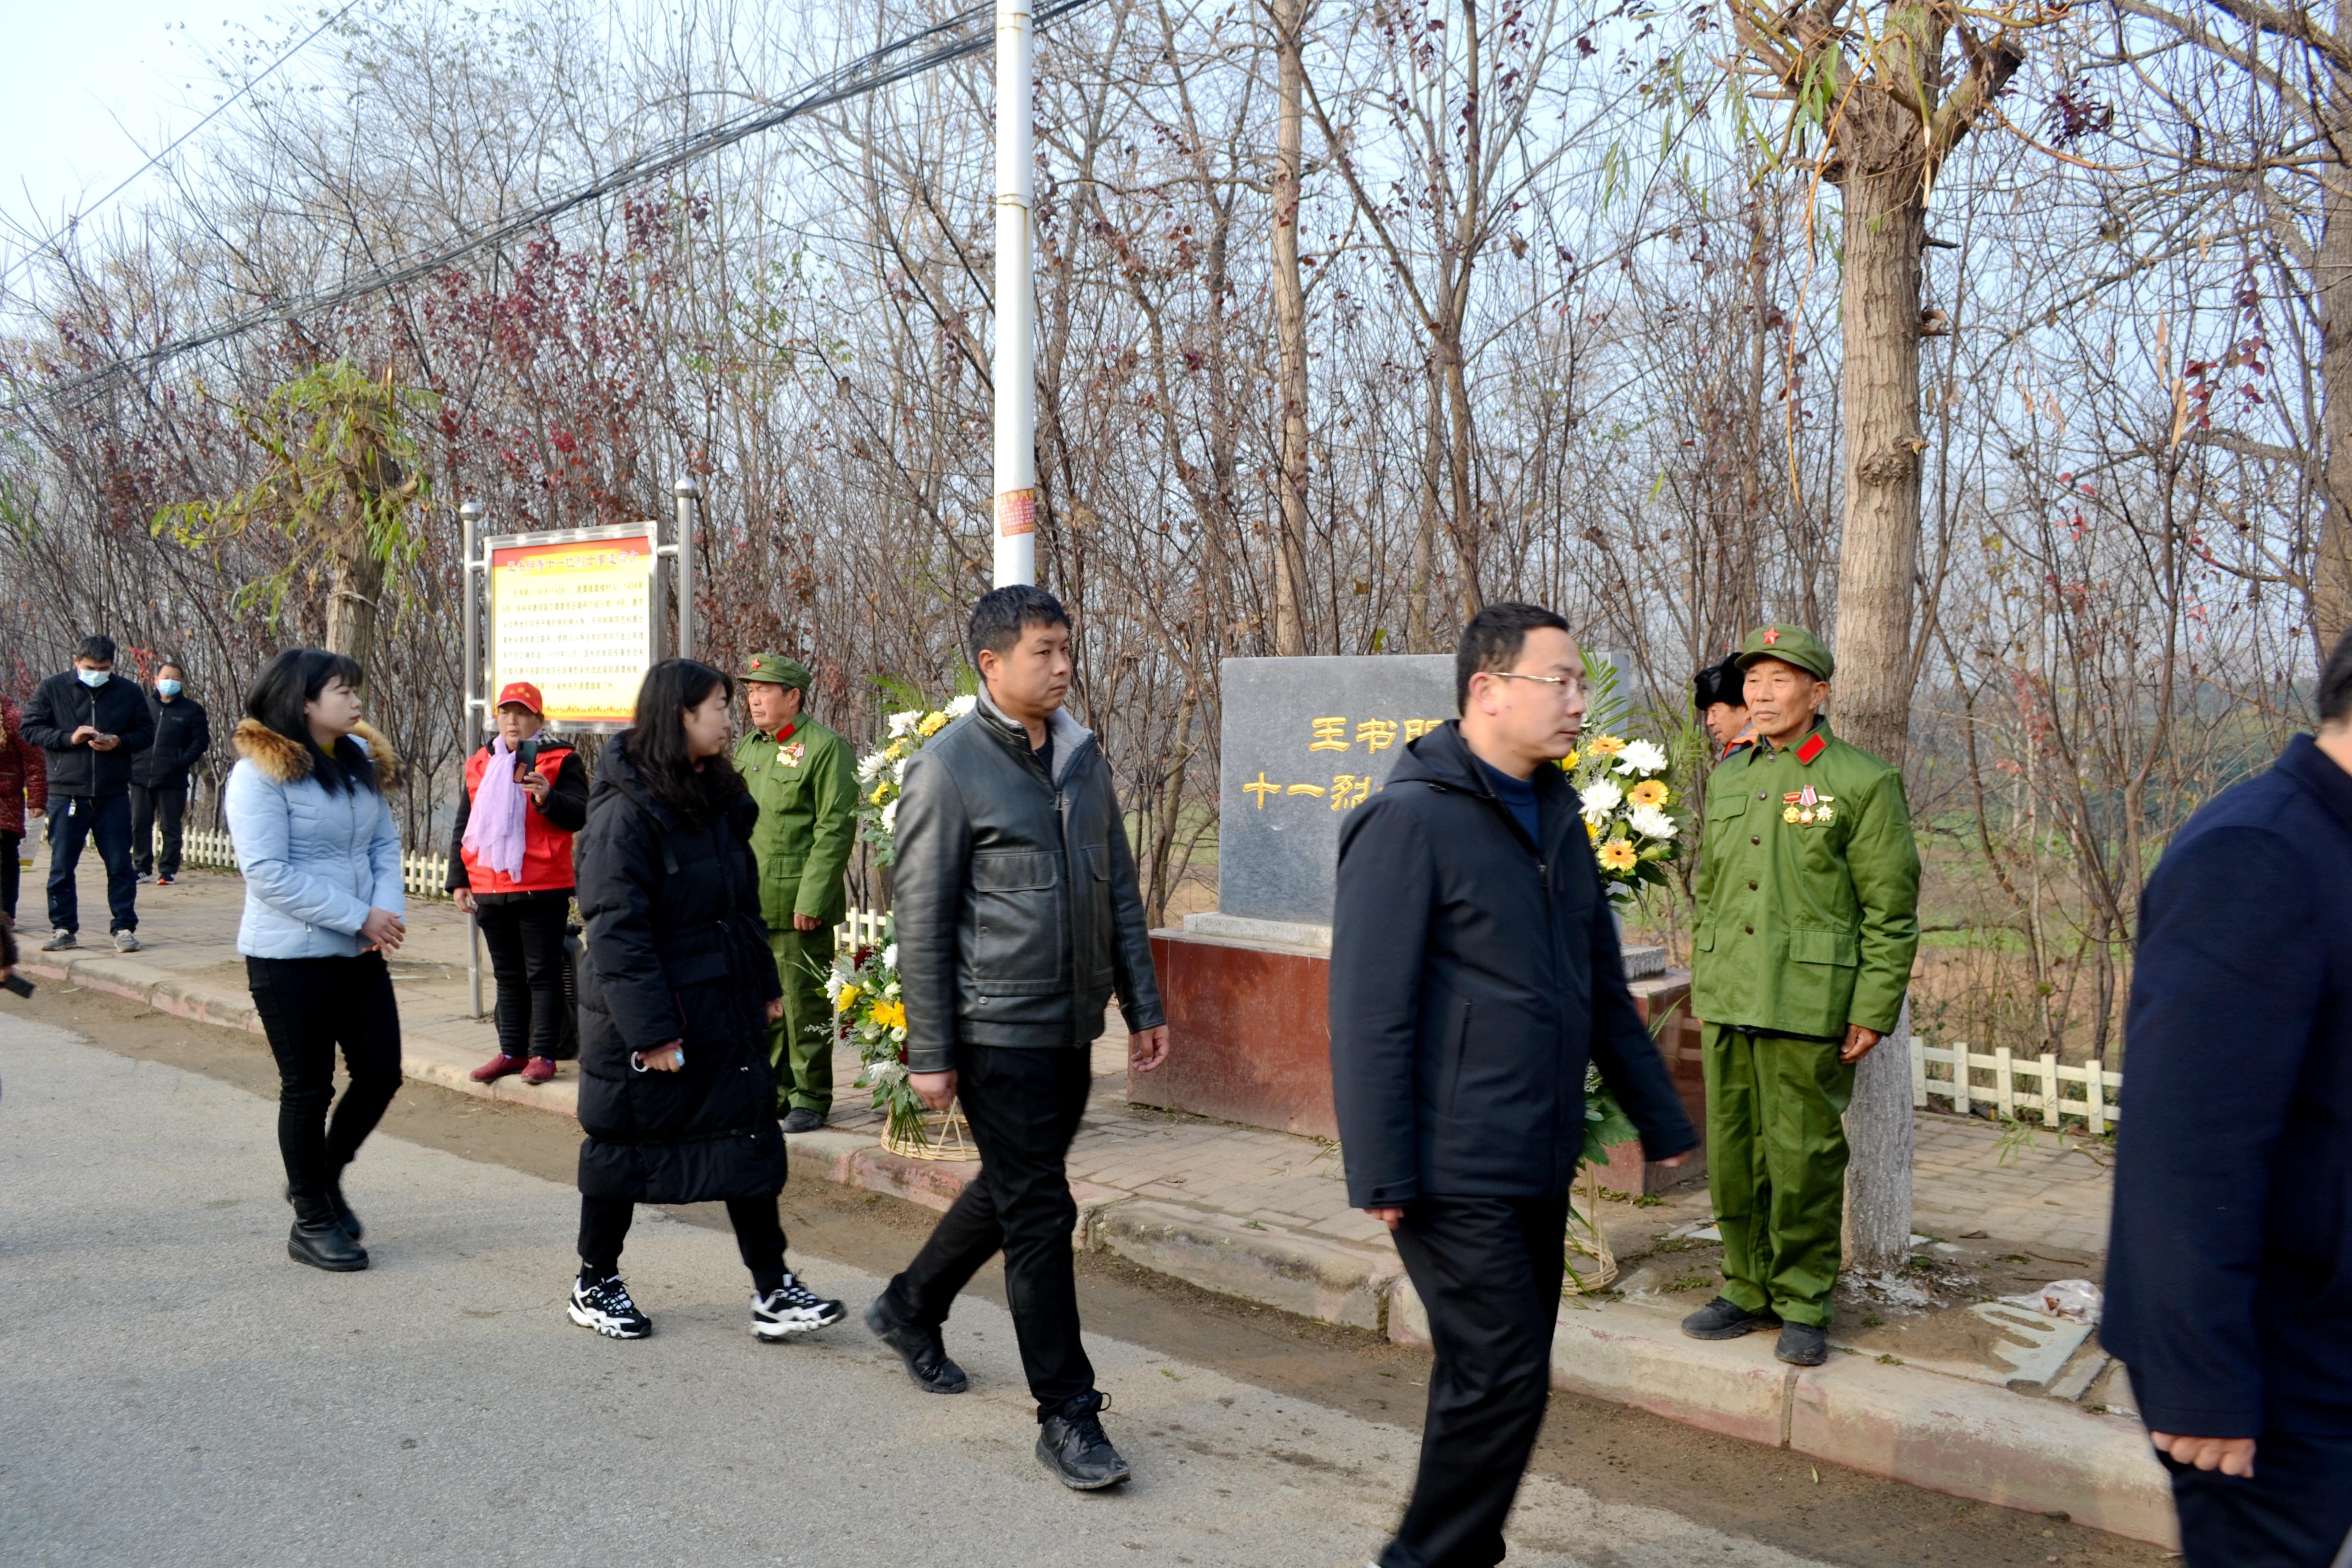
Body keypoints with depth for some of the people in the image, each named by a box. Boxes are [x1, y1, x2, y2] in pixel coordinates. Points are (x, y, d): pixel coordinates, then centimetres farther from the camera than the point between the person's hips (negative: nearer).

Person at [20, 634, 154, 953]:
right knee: (62, 867, 6)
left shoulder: (128, 693, 4)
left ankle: (124, 928, 10)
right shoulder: (51, 690, 2)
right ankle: (64, 929, 16)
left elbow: (146, 733, 8)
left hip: (113, 796, 0)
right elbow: (30, 728, 1)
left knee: (120, 866, 2)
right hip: (66, 795, 0)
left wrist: (119, 742, -12)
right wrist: (69, 738, -13)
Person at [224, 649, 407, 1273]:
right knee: (308, 1088, 4)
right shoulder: (260, 773, -14)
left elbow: (385, 843, 9)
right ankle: (312, 1222, 21)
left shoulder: (361, 760, 7)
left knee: (381, 1074, 8)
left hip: (360, 953, 7)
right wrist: (359, 918, -19)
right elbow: (268, 874, -20)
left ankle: (323, 1177, 33)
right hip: (289, 956, -6)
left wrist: (389, 909, -10)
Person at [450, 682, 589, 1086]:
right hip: (489, 890, 6)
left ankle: (543, 1054, 3)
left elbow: (578, 816, -12)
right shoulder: (480, 764, 13)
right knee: (508, 975, 14)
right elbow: (463, 826, 17)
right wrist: (458, 881, 12)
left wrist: (547, 798, -30)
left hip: (542, 889, -6)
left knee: (543, 973, 0)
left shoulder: (560, 761, -3)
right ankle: (512, 1052, 21)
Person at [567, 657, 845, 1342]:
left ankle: (772, 1291, 8)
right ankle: (594, 1285, 26)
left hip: (725, 1013, 8)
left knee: (750, 1142, 4)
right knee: (623, 1152, 8)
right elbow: (616, 930, -21)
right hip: (641, 1024, -7)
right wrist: (649, 1030, -23)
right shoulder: (626, 812, -17)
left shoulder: (716, 798, 10)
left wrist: (764, 983, 16)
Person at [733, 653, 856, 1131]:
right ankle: (775, 1092, 26)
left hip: (797, 906, -8)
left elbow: (836, 828, -14)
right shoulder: (749, 746, 16)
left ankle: (811, 1098, 11)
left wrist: (811, 899, -18)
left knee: (803, 1003, -1)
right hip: (751, 906, 8)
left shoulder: (824, 748, -9)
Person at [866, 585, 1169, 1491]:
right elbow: (921, 921, -11)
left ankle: (911, 1309, 43)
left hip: (1073, 1026, 7)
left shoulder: (1083, 755, 9)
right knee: (1040, 1214, -3)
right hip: (1000, 1032, -7)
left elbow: (1119, 888, 14)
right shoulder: (949, 767, -11)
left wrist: (1143, 1006, 11)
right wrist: (929, 1053, -12)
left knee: (1012, 1190, 20)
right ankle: (1066, 1416, 7)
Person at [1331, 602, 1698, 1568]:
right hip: (1456, 1175, -8)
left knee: (1491, 1378, 15)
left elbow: (1604, 990, 19)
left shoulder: (1556, 819, 12)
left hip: (1539, 1164, 8)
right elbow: (1369, 1012, -17)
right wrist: (1381, 1178, -18)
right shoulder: (1410, 820, -14)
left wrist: (1660, 1121, 19)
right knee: (1503, 1377, -6)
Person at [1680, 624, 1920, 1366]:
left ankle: (1803, 1306, 14)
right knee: (1732, 1153, 10)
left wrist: (1874, 1011, -10)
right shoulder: (1726, 779, 14)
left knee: (1803, 1158, 0)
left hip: (1809, 1005, -6)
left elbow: (1891, 910, -5)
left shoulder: (1863, 783, -4)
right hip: (1727, 1000, 6)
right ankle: (1747, 1290, 24)